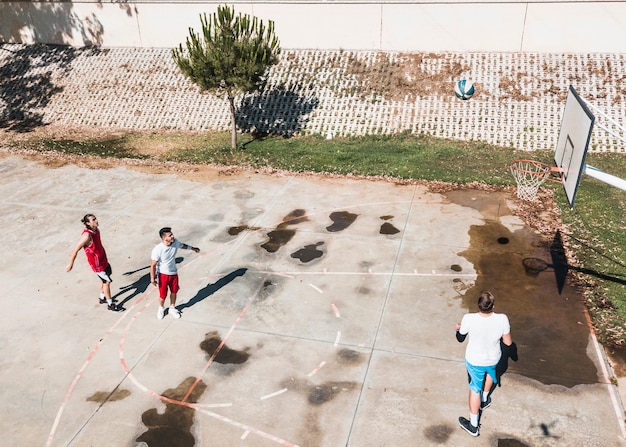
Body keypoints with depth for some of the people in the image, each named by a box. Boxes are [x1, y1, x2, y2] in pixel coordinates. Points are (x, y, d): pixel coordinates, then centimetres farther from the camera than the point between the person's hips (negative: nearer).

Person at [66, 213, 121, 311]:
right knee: (107, 281, 4)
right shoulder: (87, 235, -32)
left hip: (103, 259, 8)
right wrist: (70, 265, -16)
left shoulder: (96, 230, -5)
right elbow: (76, 250, -26)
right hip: (97, 264, -8)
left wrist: (74, 251, 25)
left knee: (104, 279, 23)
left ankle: (102, 298, 45)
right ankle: (110, 305, 19)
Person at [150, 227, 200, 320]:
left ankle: (172, 309, 42)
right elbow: (153, 265, -21)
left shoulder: (175, 242, -14)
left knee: (174, 292, 18)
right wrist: (152, 278, -19)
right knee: (163, 295, 8)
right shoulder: (157, 250, -29)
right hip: (163, 274, -5)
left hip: (174, 273, 5)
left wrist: (193, 248, 24)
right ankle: (161, 309, 39)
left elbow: (182, 245, 10)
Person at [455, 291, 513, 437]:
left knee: (475, 389, 18)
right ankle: (484, 400, 60)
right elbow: (508, 342, -13)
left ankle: (473, 425, 32)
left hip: (474, 360, -2)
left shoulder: (469, 319, -32)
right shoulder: (502, 319, -29)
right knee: (489, 372, 37)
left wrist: (458, 328, 10)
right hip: (493, 358, 2)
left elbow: (460, 339, -12)